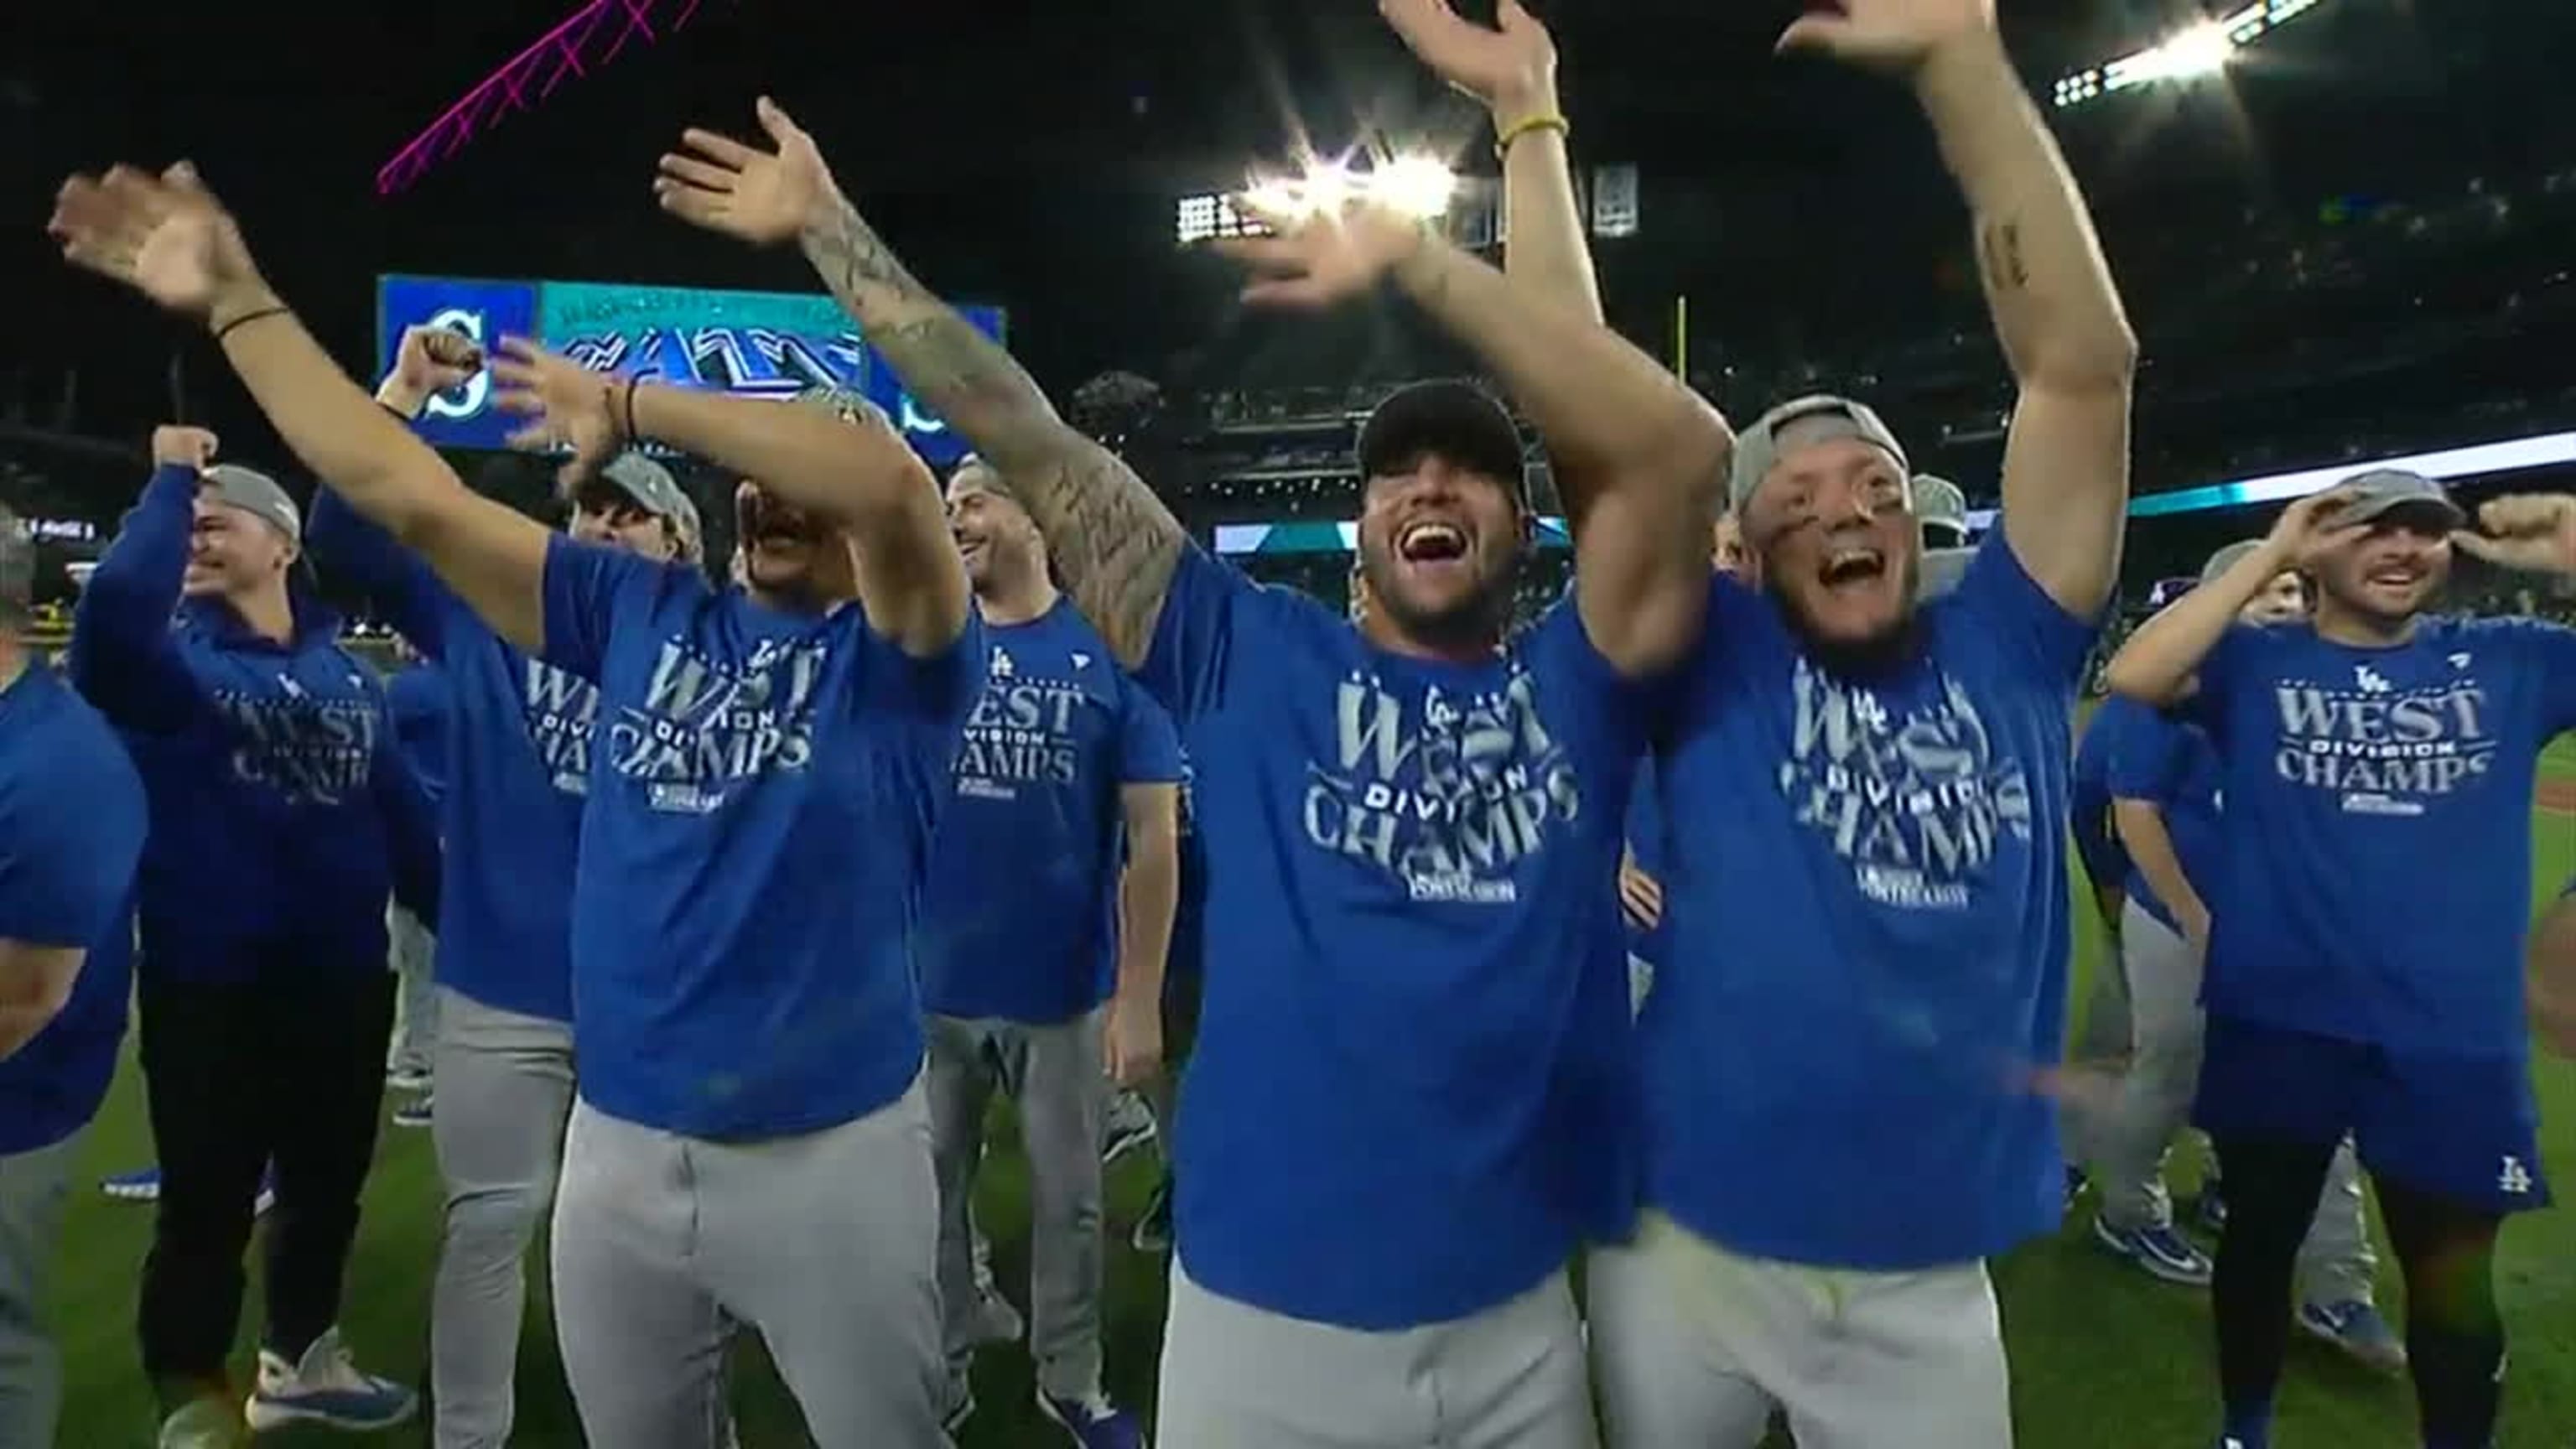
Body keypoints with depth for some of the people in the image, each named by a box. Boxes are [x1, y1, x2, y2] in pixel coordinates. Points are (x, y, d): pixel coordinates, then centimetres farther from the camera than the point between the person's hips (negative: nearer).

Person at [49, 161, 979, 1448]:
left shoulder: (898, 649, -8)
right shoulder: (643, 615, 6)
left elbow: (887, 473, -29)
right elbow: (407, 495, 7)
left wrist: (632, 407, -19)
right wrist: (236, 301, 9)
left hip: (828, 1153, -4)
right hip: (618, 1147, 5)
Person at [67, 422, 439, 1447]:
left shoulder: (345, 671, 6)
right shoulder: (168, 654, -6)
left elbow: (400, 810, 6)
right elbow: (114, 603, -31)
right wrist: (170, 479, -20)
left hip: (344, 978, 4)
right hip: (209, 986, -4)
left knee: (330, 1183, 20)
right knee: (208, 1205, 7)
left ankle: (300, 1357, 43)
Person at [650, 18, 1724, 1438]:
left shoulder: (1572, 685, -2)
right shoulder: (1253, 661, -2)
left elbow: (1679, 448, -15)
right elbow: (1041, 455, -2)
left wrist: (1421, 262, -17)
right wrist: (828, 231, 0)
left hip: (1514, 1330, 1)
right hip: (1256, 1319, 0)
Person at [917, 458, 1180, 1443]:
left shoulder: (1111, 652, -8)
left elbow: (1153, 838, -8)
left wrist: (1140, 998, -11)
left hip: (1066, 991, -2)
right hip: (931, 984, 2)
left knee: (1067, 1198, 15)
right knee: (930, 1195, 16)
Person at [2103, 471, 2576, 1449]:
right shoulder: (2253, 662, -1)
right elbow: (2133, 677, -20)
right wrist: (2270, 555, -16)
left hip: (2455, 1039, 1)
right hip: (2275, 1020, -1)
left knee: (2455, 1286, 14)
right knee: (2261, 1244, 16)